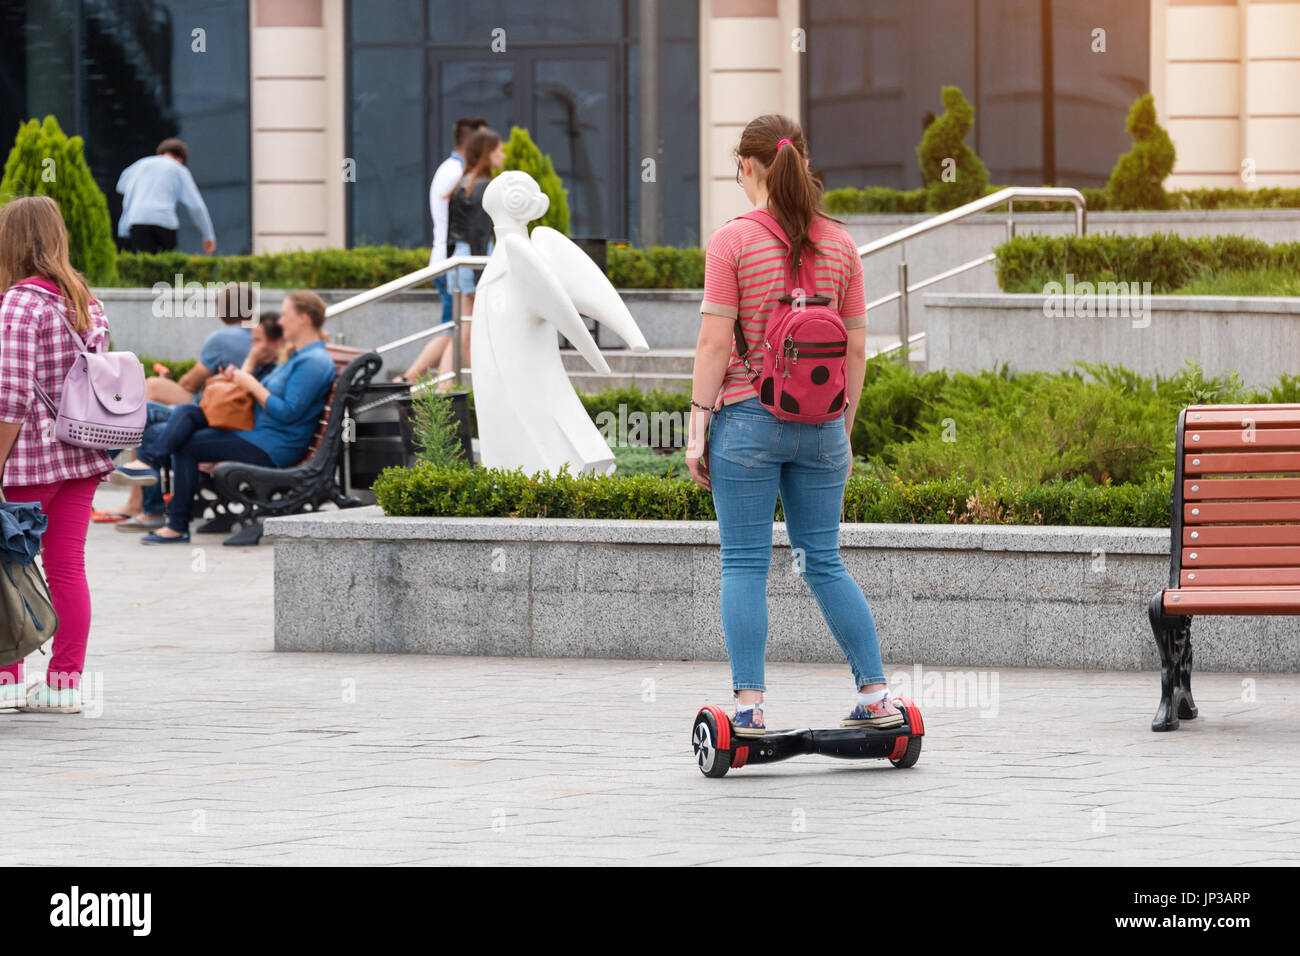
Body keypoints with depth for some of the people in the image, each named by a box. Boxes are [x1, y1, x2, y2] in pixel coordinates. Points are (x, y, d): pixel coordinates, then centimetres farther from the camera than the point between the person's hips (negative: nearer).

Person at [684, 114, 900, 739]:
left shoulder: (733, 241, -6)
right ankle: (875, 694, 8)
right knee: (825, 564, 12)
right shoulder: (839, 244, 6)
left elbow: (715, 342, -10)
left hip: (749, 417, -4)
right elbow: (856, 347, 8)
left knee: (744, 566, 0)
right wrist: (843, 426, 17)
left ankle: (749, 704, -5)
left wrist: (699, 425, -5)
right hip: (820, 426, 4)